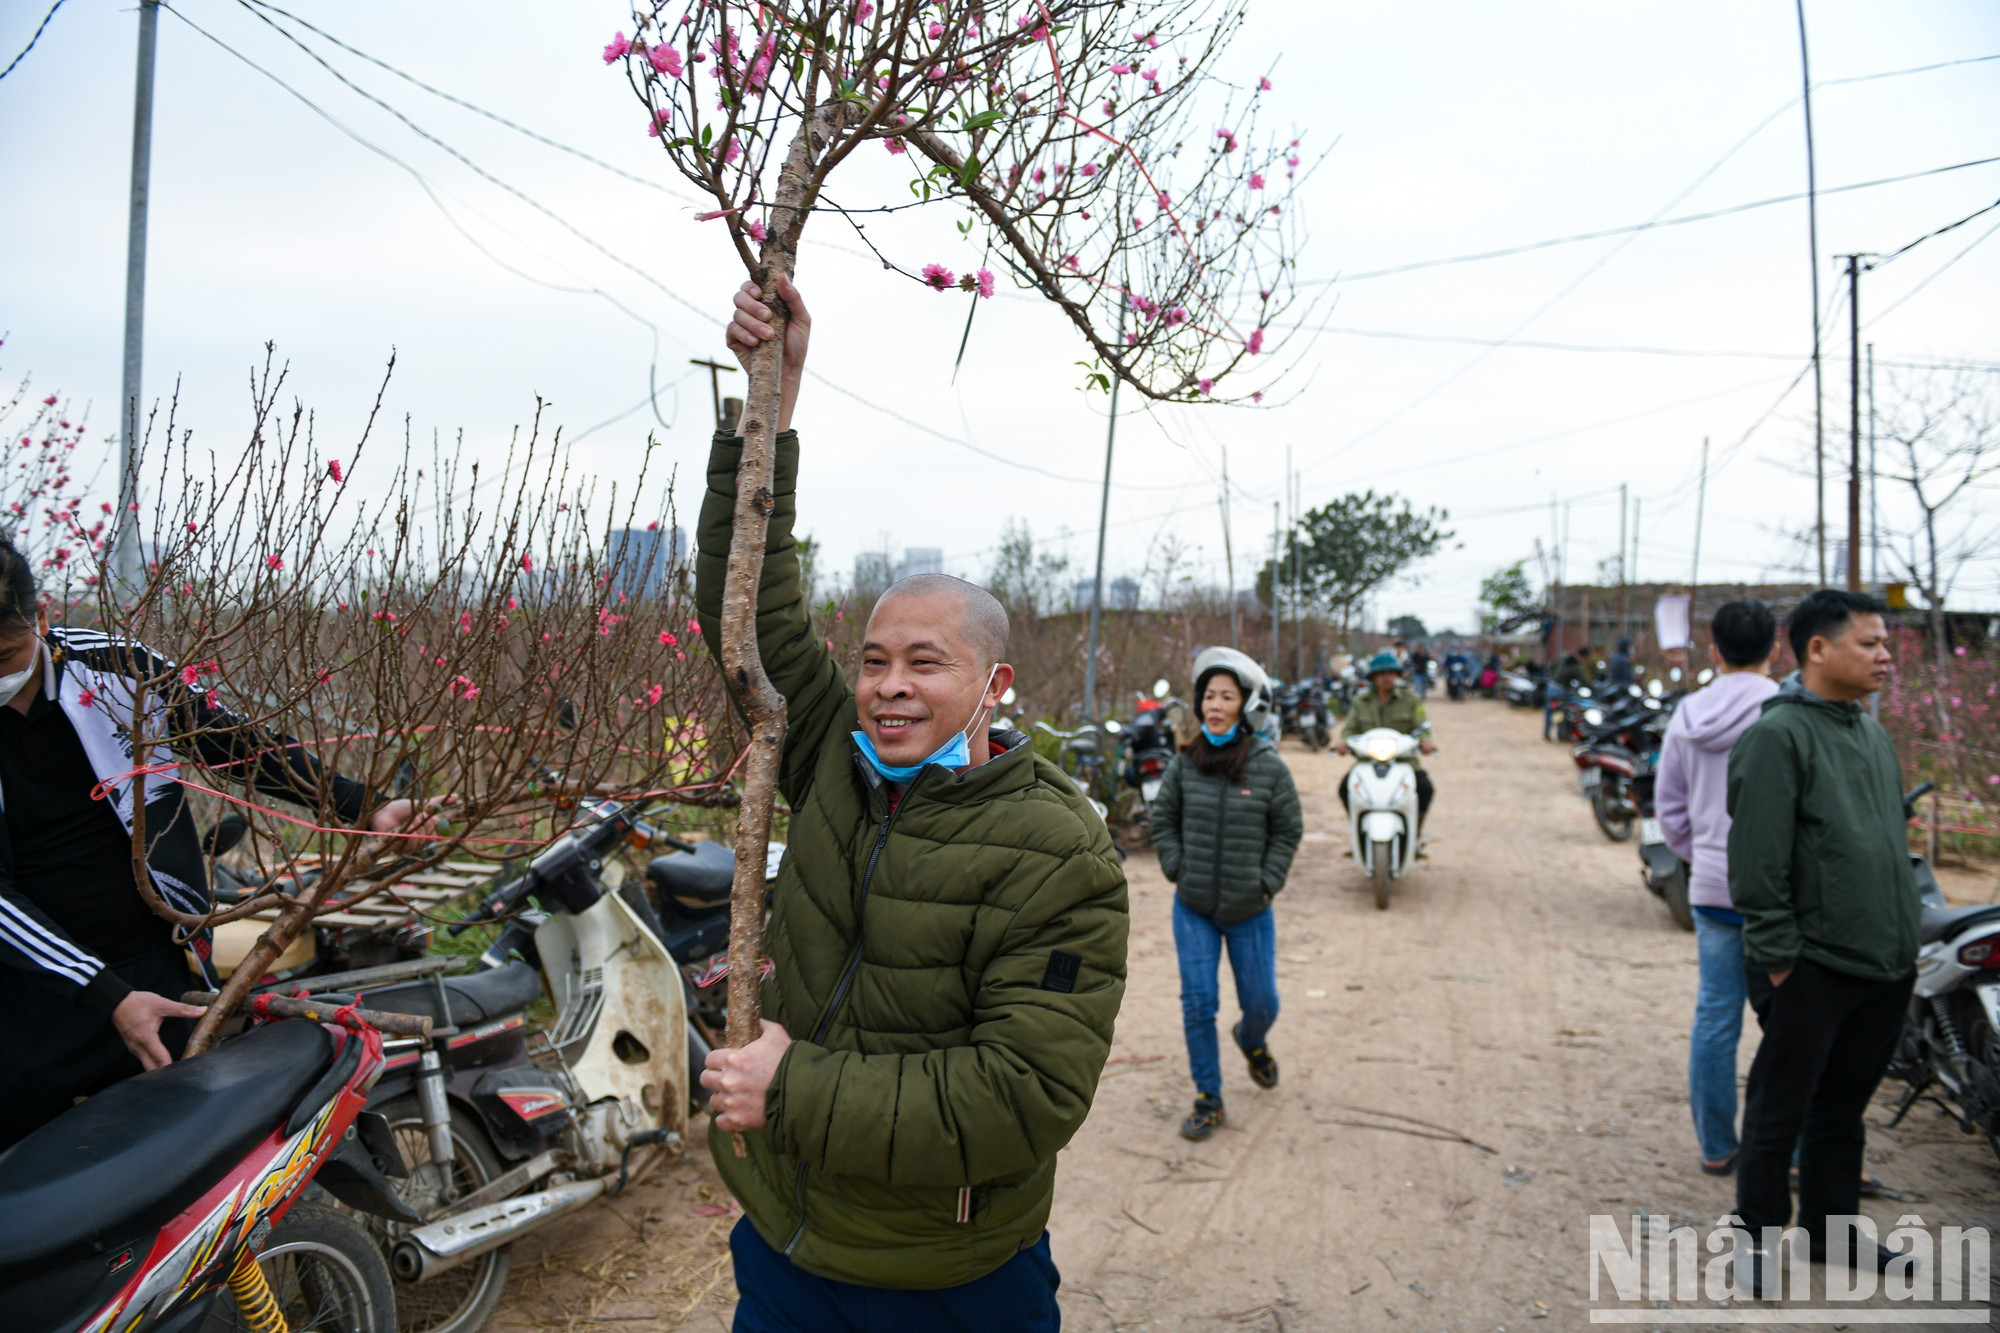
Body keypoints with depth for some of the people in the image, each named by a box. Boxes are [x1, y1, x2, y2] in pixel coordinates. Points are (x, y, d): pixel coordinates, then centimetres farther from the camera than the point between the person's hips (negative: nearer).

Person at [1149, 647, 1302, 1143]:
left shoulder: (1269, 766, -9)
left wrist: (1267, 882, -6)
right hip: (1193, 908, 1)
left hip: (1250, 911, 0)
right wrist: (1176, 868, -2)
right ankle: (1208, 1101, 17)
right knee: (1197, 1004, 1)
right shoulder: (1184, 762, -5)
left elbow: (1288, 830, 1)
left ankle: (1251, 1040, 48)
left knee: (1261, 1004, 12)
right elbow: (1163, 818, 8)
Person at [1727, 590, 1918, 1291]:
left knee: (1843, 1109, 19)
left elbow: (1891, 842, 20)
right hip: (1812, 970, -7)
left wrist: (1906, 936, 16)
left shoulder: (1873, 734, 12)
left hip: (1884, 967, 8)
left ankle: (1830, 1230, 33)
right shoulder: (1779, 735, -14)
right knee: (1779, 1112, 5)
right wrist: (1778, 958, -17)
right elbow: (1756, 863, -17)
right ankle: (1760, 1234, 20)